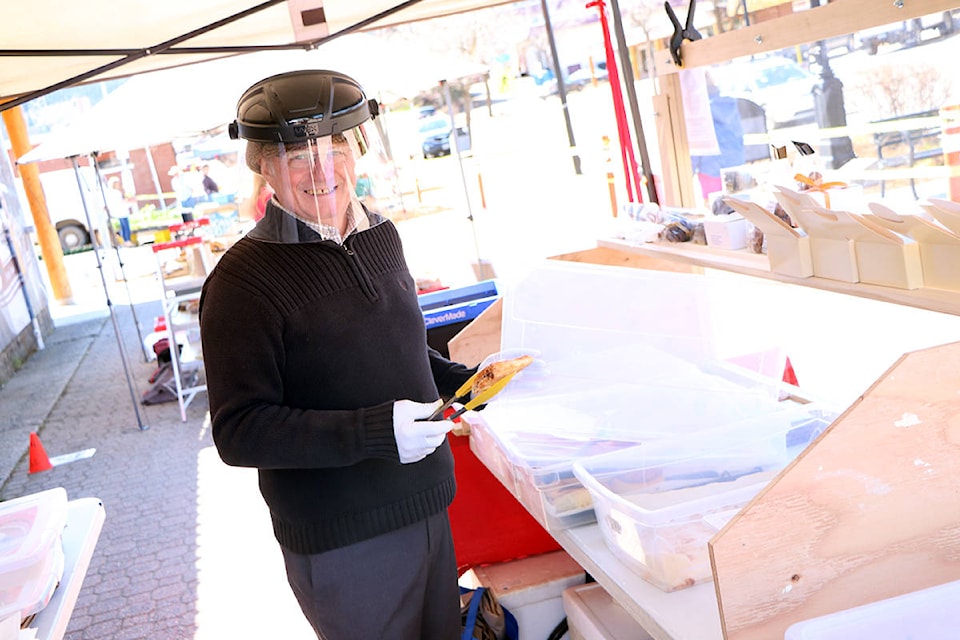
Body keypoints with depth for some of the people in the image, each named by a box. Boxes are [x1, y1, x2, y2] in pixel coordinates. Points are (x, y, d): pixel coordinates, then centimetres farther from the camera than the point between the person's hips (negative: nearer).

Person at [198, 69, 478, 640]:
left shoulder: (381, 236, 6)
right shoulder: (244, 280, -17)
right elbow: (238, 431, -20)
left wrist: (461, 379, 5)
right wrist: (372, 432, -28)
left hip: (426, 507, 7)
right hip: (342, 545, -7)